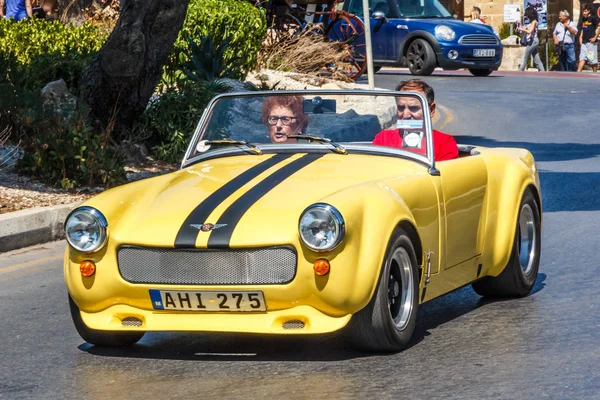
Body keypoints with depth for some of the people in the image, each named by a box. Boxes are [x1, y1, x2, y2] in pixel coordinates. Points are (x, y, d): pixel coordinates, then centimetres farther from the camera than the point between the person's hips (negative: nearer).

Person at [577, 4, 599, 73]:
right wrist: (580, 37, 13)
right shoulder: (583, 19, 13)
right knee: (582, 59, 0)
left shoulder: (593, 18, -8)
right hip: (584, 42, 7)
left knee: (593, 60, -1)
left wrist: (595, 37, -13)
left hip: (591, 42, -7)